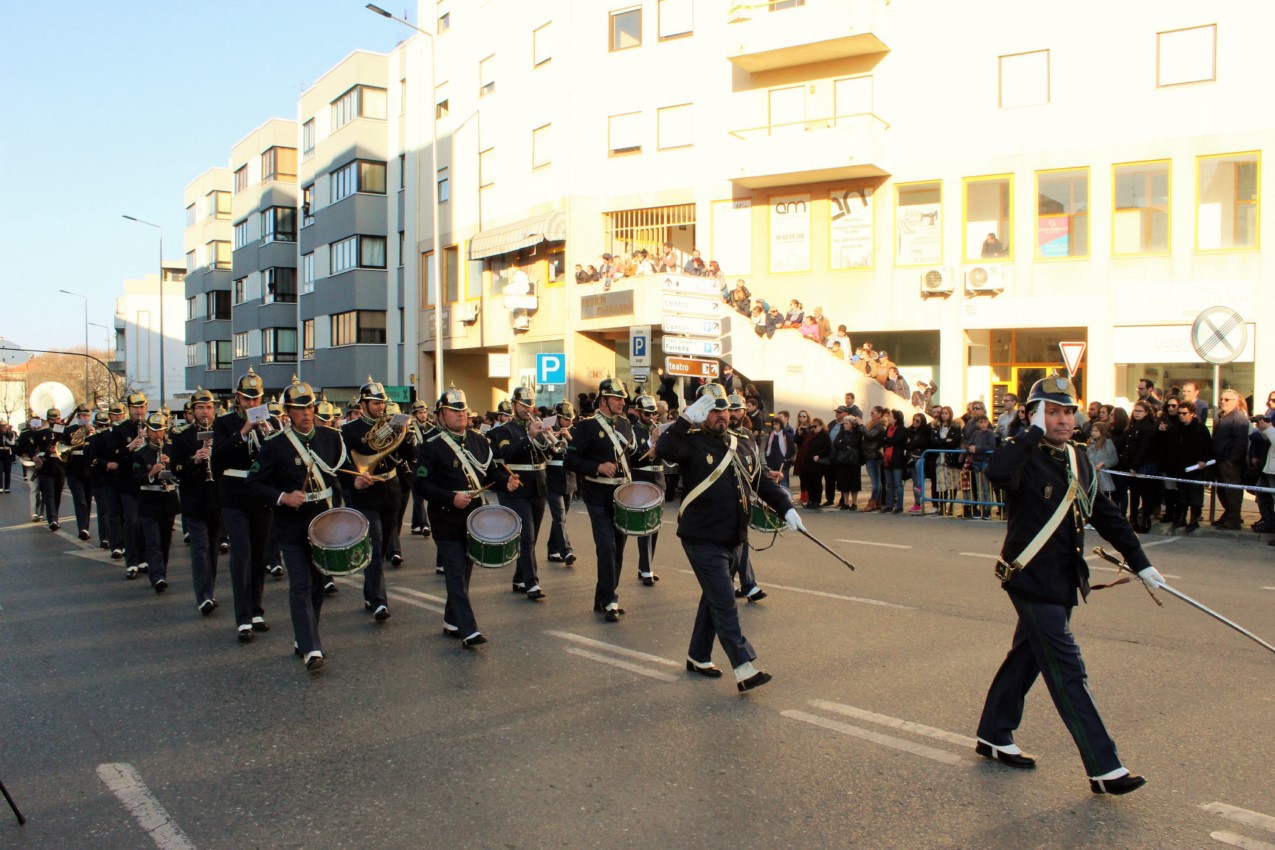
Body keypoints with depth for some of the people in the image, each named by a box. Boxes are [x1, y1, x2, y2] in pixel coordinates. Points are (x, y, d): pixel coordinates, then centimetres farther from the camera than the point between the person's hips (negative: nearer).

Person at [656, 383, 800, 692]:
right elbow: (664, 449, -29)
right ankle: (744, 669, -6)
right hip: (703, 541, -7)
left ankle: (698, 657, 31)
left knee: (714, 599, 17)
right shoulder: (691, 443, -8)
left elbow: (762, 480, 11)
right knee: (724, 603, -8)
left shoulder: (738, 445, 11)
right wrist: (687, 418, -31)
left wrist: (786, 508, 1)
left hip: (734, 539, 7)